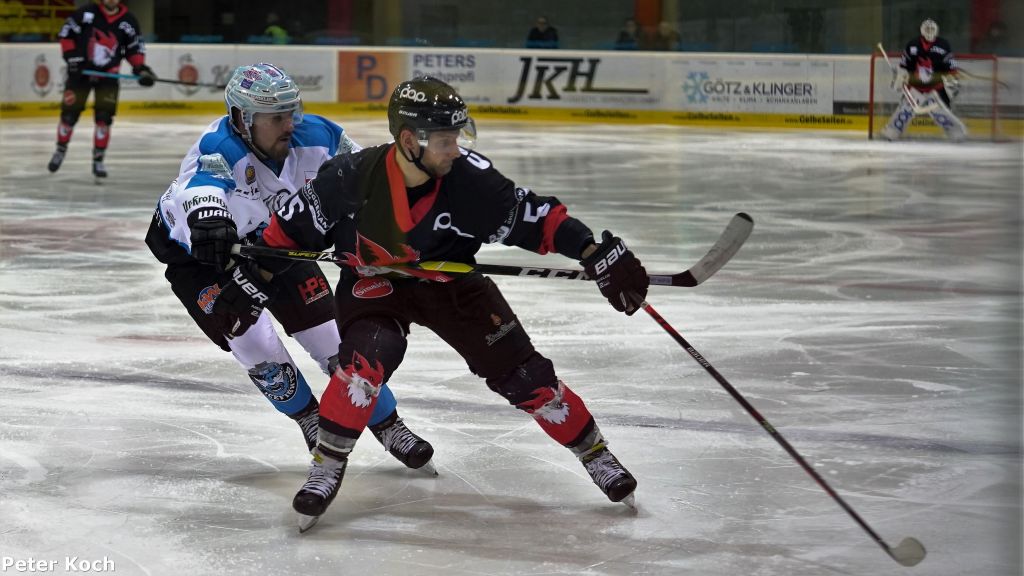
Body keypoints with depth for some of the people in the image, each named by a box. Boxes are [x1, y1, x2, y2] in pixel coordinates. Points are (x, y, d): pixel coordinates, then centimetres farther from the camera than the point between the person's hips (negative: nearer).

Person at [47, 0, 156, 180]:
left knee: (104, 117, -6)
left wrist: (140, 68, -9)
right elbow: (66, 35, -3)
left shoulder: (128, 21, -3)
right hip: (80, 71, -1)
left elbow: (135, 47, 5)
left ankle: (98, 161, 5)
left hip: (108, 74, 1)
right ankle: (60, 150, 24)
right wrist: (72, 57, -12)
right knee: (69, 114, 1)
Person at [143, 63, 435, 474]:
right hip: (193, 250, -4)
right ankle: (311, 421, 13)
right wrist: (208, 220, -80)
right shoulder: (220, 147, -38)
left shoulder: (312, 136, -22)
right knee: (254, 341, -15)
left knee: (332, 331, -1)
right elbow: (203, 188, -60)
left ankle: (389, 427, 15)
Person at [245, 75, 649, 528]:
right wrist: (253, 264, -7)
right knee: (369, 358, -30)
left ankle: (596, 455, 17)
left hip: (450, 282, 1)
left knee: (521, 373, -2)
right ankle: (327, 466, -11)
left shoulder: (472, 179, -25)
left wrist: (597, 253, -29)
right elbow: (295, 224, -10)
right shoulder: (351, 177, -26)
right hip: (373, 283, -1)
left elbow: (536, 219, -20)